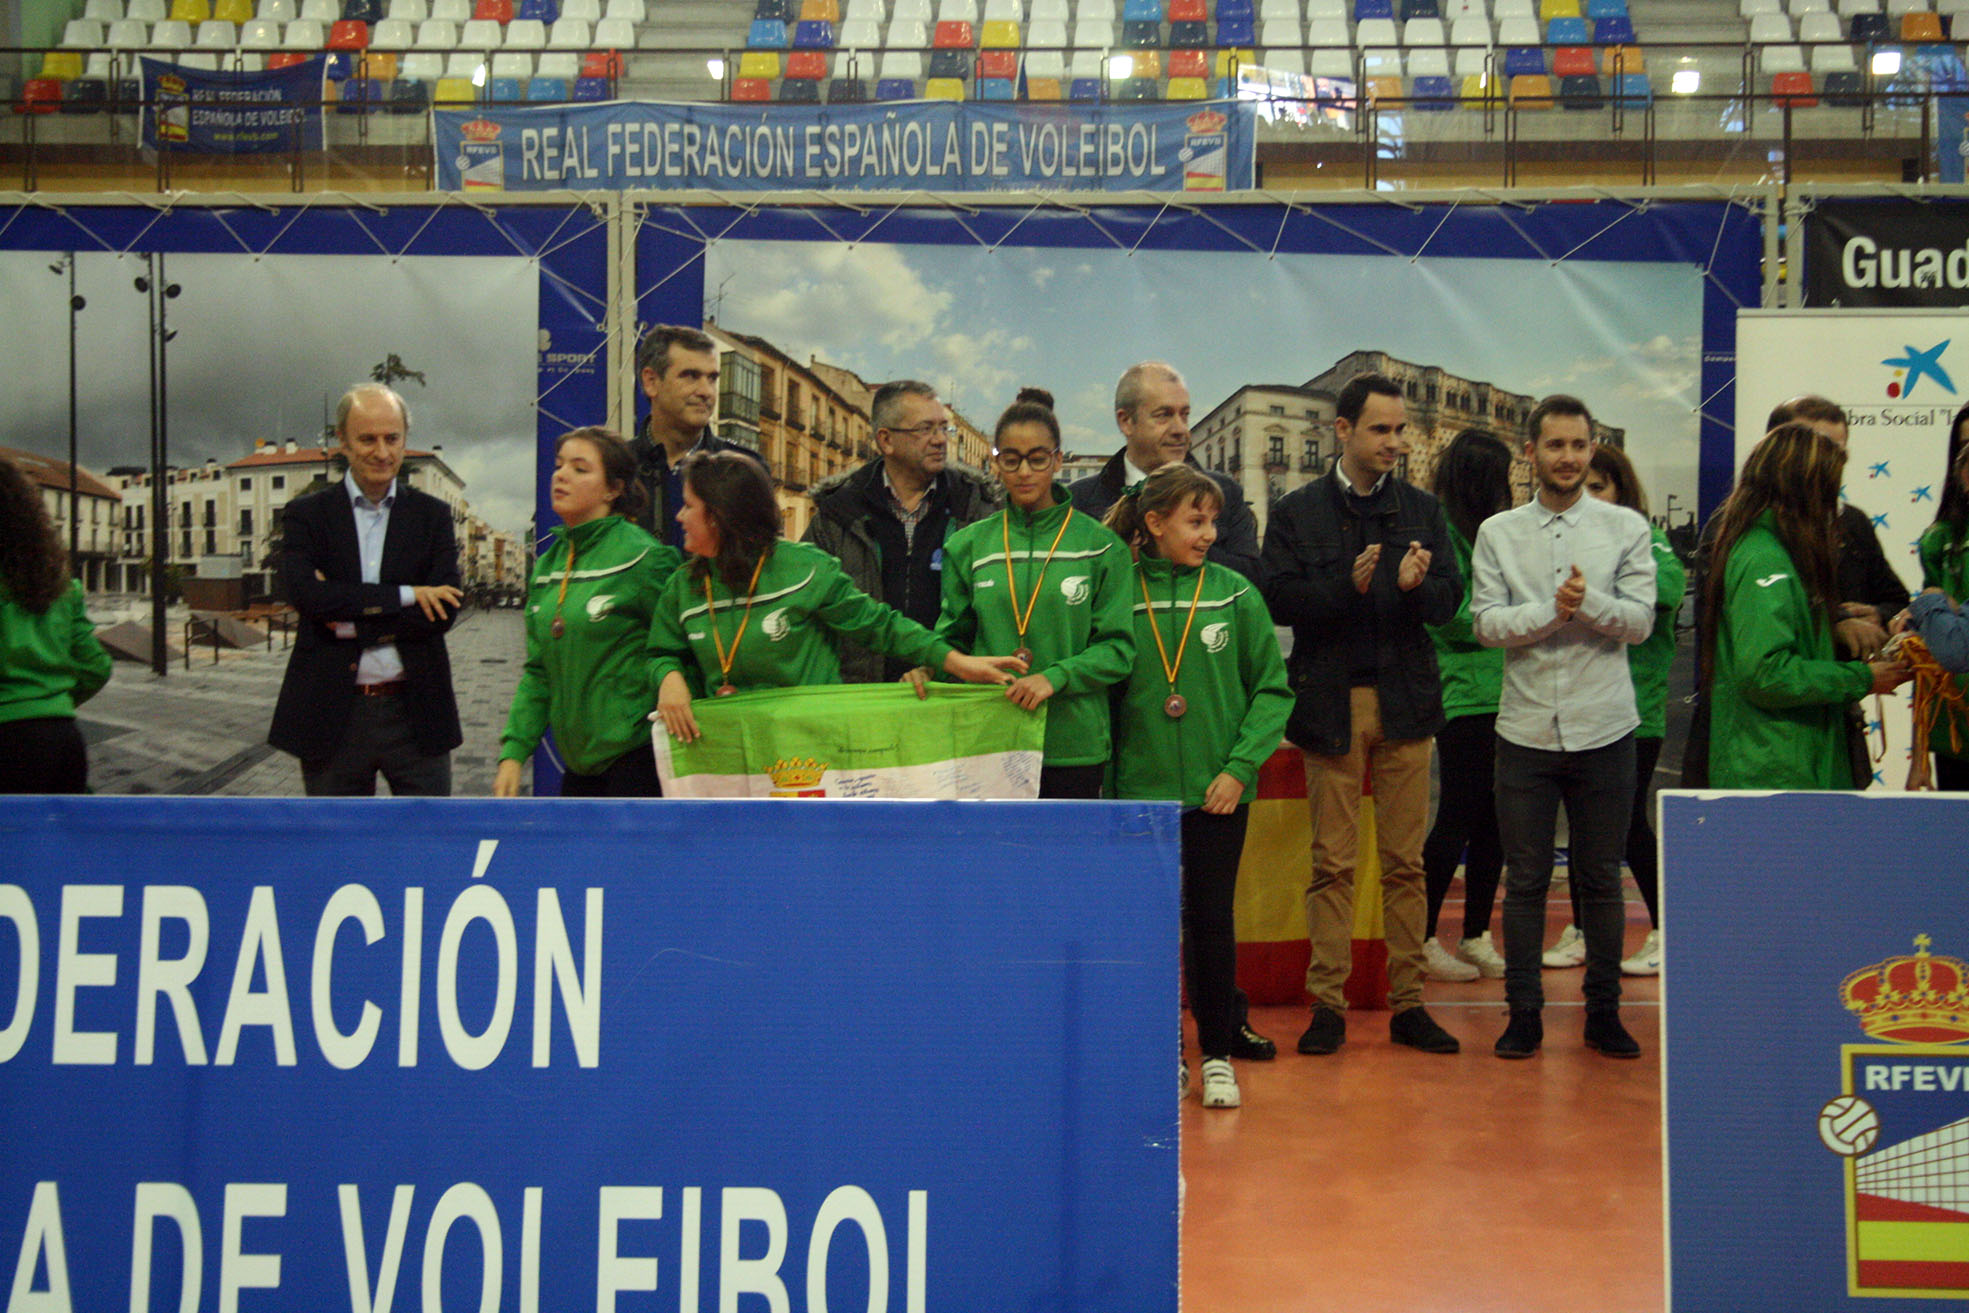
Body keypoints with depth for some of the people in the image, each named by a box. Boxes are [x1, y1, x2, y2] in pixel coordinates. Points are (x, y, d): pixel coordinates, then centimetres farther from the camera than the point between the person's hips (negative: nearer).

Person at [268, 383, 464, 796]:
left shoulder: (432, 515, 5)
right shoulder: (307, 514, 2)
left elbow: (444, 611, -7)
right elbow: (303, 591, -16)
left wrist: (349, 617, -13)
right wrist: (406, 595, -16)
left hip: (415, 713, 1)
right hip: (334, 720, 0)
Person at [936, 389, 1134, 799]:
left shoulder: (1100, 545, 2)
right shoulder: (968, 546, 10)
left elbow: (1118, 648, -1)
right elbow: (954, 636, 15)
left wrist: (1056, 676, -17)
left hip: (1074, 750, -1)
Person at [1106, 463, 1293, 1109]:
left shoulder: (1235, 595, 0)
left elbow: (1273, 688, 2)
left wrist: (1240, 766, -7)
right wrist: (1106, 773, -3)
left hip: (1216, 790, 0)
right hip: (1141, 787, 0)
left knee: (1212, 920, 3)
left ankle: (1218, 1056, 15)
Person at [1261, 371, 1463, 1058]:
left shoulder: (1422, 510, 11)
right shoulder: (1297, 511, 4)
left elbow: (1450, 599, 4)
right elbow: (1278, 600, -6)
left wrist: (1414, 586, -18)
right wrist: (1347, 586, -20)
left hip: (1406, 700, 2)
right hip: (1332, 703, -2)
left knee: (1405, 861, 5)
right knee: (1332, 861, 2)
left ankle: (1408, 1003, 12)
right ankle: (1327, 1005, 9)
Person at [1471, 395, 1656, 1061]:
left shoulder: (1626, 527, 4)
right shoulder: (1498, 533, 5)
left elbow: (1640, 619, -4)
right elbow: (1487, 622, -5)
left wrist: (1588, 601, -22)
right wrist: (1552, 611, -19)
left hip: (1604, 730, 0)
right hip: (1526, 730, 0)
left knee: (1601, 879, 8)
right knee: (1525, 880, 6)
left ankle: (1604, 1011, 20)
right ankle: (1524, 1011, 15)